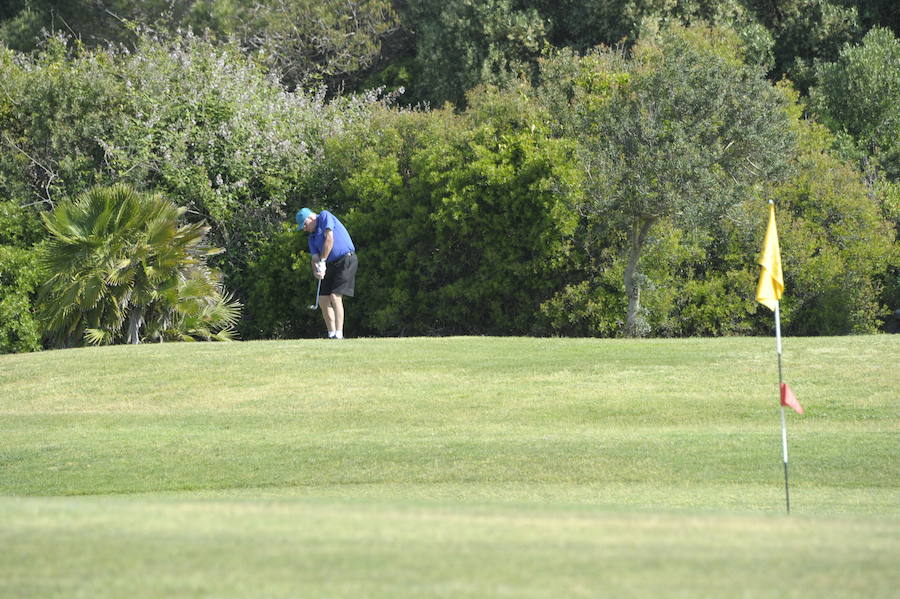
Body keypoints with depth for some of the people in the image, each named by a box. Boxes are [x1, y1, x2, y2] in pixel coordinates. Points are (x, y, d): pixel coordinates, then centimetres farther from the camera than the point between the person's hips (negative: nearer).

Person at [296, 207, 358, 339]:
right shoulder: (311, 238, 17)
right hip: (330, 265, 9)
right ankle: (331, 335, 8)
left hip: (345, 260, -9)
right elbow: (315, 258, 5)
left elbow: (329, 239, -14)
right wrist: (316, 270, -17)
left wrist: (322, 261, -13)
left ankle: (339, 334, -18)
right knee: (323, 301, 3)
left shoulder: (325, 216, -3)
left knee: (335, 297, -17)